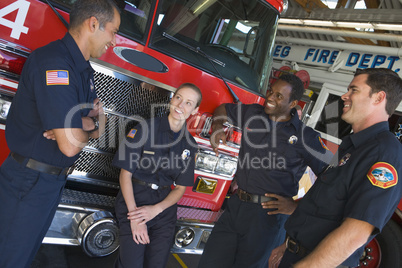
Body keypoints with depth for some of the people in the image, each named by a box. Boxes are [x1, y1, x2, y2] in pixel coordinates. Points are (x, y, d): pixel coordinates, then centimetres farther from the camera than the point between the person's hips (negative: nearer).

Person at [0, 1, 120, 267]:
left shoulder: (83, 69, 6)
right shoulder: (54, 62, -25)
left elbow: (100, 128, 8)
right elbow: (71, 145, -31)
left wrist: (85, 123, -14)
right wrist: (89, 125, -10)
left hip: (54, 181, 9)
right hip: (28, 184, -9)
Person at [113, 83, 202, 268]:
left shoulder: (189, 144, 3)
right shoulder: (146, 128, -9)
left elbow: (181, 187, 6)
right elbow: (125, 173, -9)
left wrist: (156, 209, -11)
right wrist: (134, 215, -15)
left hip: (164, 206, 4)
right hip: (134, 199, -3)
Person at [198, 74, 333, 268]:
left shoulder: (305, 137, -5)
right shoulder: (252, 113, 8)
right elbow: (223, 109, 25)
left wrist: (298, 206, -12)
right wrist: (216, 126, 3)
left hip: (267, 214, -4)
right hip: (235, 206, 5)